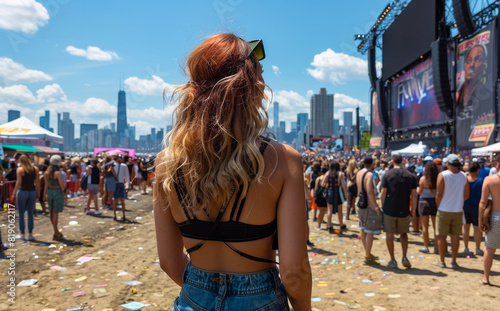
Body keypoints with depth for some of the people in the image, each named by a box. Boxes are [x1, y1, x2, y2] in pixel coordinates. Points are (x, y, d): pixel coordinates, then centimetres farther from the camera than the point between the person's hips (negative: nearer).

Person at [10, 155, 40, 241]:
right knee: (31, 214, 8)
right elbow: (37, 182, 1)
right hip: (32, 192, 3)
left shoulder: (20, 169, -7)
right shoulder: (35, 169, 3)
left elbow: (18, 183, -14)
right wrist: (38, 193, 6)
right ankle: (30, 234, 9)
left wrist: (13, 193, -10)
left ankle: (21, 234, 11)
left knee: (21, 214, 7)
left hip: (22, 192, -3)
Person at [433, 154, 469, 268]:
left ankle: (441, 261, 12)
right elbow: (466, 196, 3)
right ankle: (454, 261, 15)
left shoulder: (442, 175, -11)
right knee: (455, 236, 10)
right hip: (458, 211, 3)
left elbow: (439, 194, -10)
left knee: (441, 236, 6)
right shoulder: (464, 176, 0)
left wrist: (438, 206, 4)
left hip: (444, 211, -3)